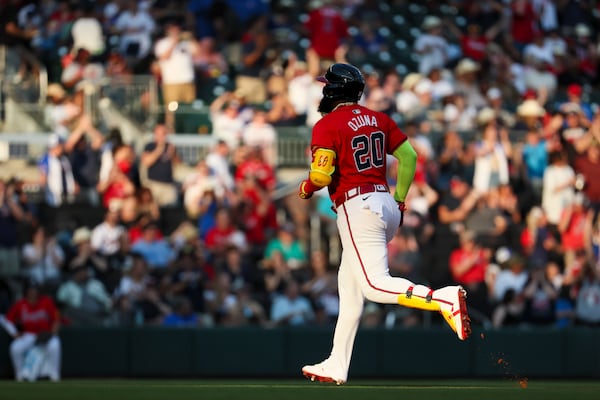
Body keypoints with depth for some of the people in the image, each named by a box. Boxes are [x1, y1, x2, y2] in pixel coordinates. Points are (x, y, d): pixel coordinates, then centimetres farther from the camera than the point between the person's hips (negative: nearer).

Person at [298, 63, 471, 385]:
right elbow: (409, 157, 14)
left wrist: (305, 189, 5)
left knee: (375, 285, -15)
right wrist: (399, 200, 22)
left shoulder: (327, 125, -7)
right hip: (385, 202, 9)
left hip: (356, 207, -9)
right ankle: (337, 366, 19)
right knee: (349, 284, 16)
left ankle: (443, 299, -36)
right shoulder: (378, 119, 14)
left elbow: (321, 175, -16)